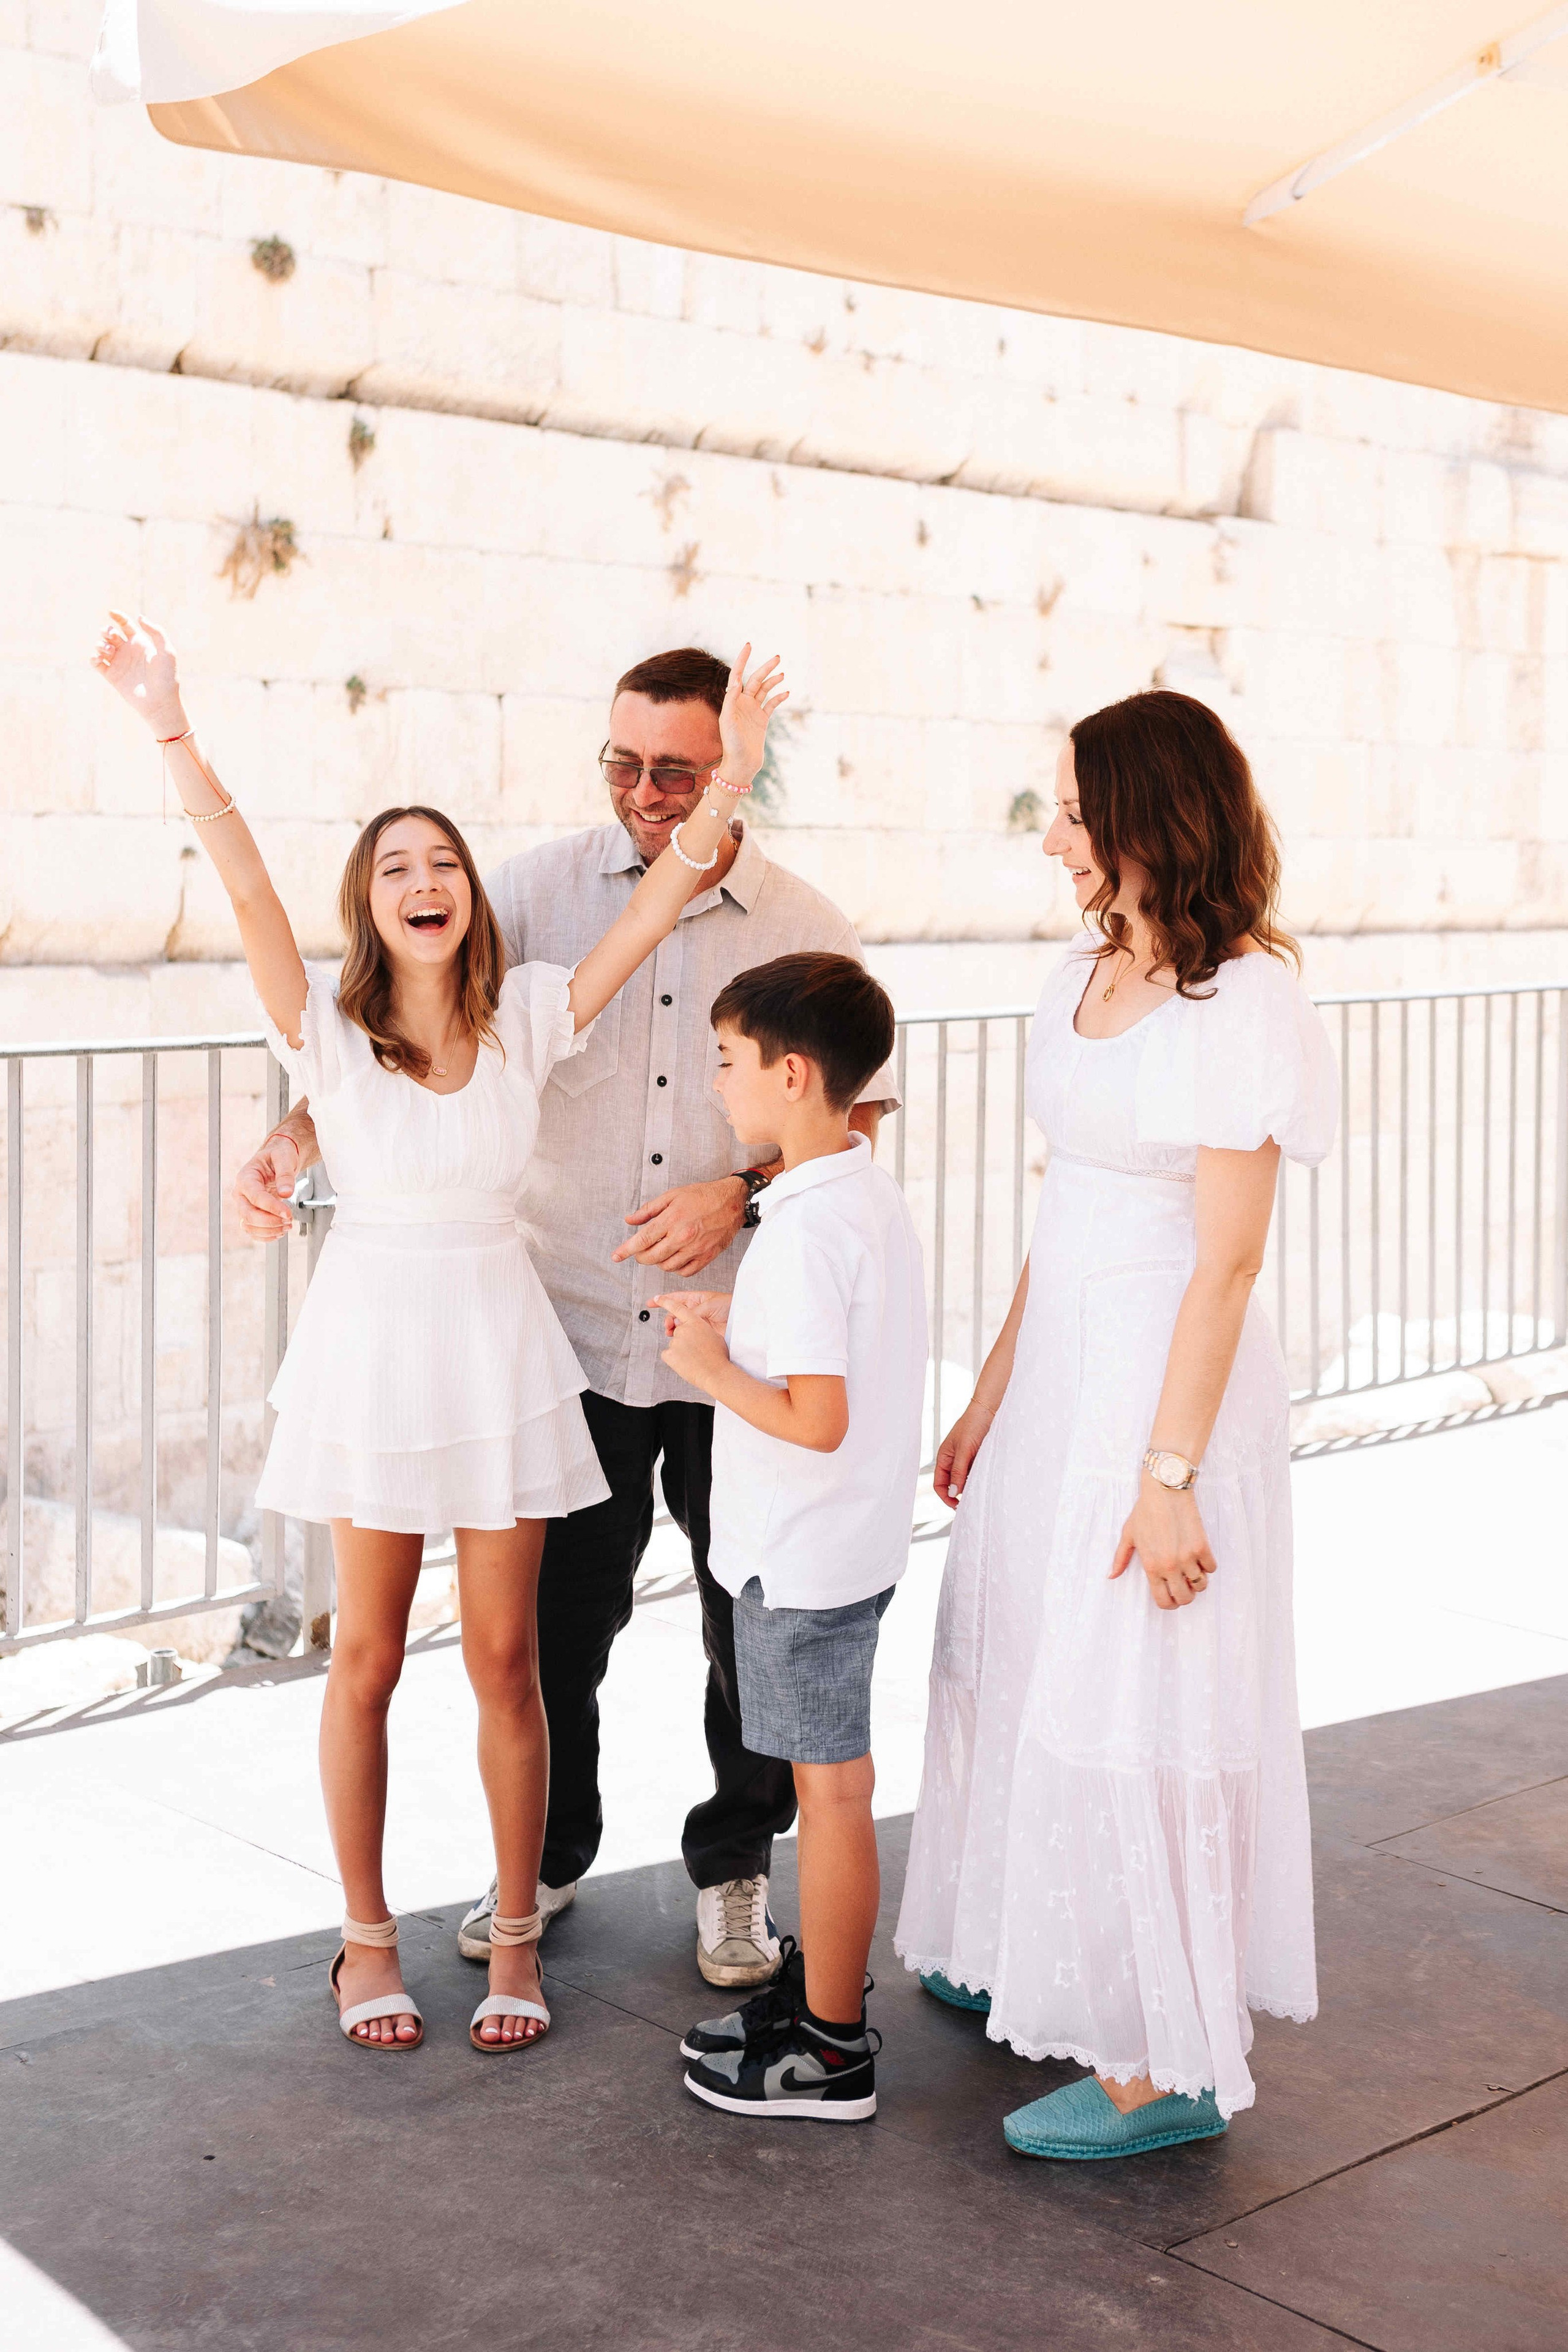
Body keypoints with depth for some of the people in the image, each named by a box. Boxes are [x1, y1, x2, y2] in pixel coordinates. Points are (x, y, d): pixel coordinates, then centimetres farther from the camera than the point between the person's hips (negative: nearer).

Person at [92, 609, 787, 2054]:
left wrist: (731, 777, -15)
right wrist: (175, 738, -26)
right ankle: (367, 1935, 23)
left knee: (504, 1655, 7)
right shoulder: (329, 1031, -5)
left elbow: (659, 903, -6)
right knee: (368, 1656, 8)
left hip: (498, 1346, 1)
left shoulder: (527, 1019, 0)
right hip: (373, 1337, -1)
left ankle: (516, 1932, 21)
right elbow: (246, 886, -17)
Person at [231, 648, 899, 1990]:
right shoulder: (540, 892, 0)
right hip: (574, 1334, 0)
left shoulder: (805, 929, 1)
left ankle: (734, 1869, 32)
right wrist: (299, 1139, -15)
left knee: (754, 1626, 9)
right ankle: (546, 1857, 33)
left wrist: (740, 1196, -13)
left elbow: (855, 1117, 4)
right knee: (556, 1618, 9)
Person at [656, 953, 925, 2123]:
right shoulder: (873, 1192, 6)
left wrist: (713, 1368, -14)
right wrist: (746, 1323, 8)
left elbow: (817, 1419, -28)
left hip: (805, 1556, -10)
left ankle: (830, 2053, 14)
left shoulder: (808, 1230, -24)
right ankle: (825, 1992, 33)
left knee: (832, 1790, 2)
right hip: (848, 1543, 10)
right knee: (835, 1783, 19)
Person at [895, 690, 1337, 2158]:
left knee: (1133, 1709, -1)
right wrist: (994, 1392, 16)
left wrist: (1171, 1473, -19)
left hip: (1167, 1375, -9)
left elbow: (1227, 1263, -18)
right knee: (1027, 1675, 18)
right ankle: (1046, 1968, 38)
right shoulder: (1088, 976, 8)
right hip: (1061, 1362, 9)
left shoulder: (1237, 1004, -17)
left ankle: (1168, 2063, 14)